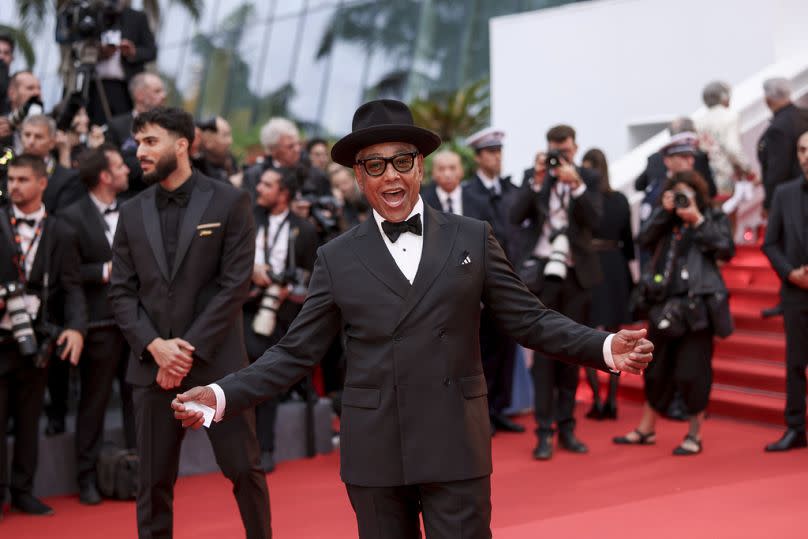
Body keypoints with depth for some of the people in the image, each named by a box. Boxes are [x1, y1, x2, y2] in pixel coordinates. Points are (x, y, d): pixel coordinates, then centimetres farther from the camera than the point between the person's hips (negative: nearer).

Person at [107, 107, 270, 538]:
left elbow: (235, 284, -7)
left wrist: (190, 348, -12)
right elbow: (121, 292, 6)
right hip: (151, 367, 3)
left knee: (244, 469, 3)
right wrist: (154, 346, -10)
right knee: (154, 479, 8)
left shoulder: (229, 202, -2)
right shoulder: (132, 213, 9)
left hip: (216, 361, -3)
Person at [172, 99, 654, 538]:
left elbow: (529, 319, 4)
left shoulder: (473, 239, 4)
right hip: (374, 453, 1)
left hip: (455, 448, -1)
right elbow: (297, 353, 4)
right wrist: (222, 396, -8)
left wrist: (606, 348, -11)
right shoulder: (338, 258, 4)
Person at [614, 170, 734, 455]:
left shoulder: (714, 218, 5)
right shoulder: (666, 222, 14)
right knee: (657, 369, 12)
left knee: (692, 372, -3)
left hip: (697, 304, -4)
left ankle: (694, 434, 11)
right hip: (665, 303, 4)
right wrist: (664, 212, -7)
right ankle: (646, 429, 25)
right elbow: (644, 239, -1)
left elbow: (726, 250, -10)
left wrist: (698, 220, -11)